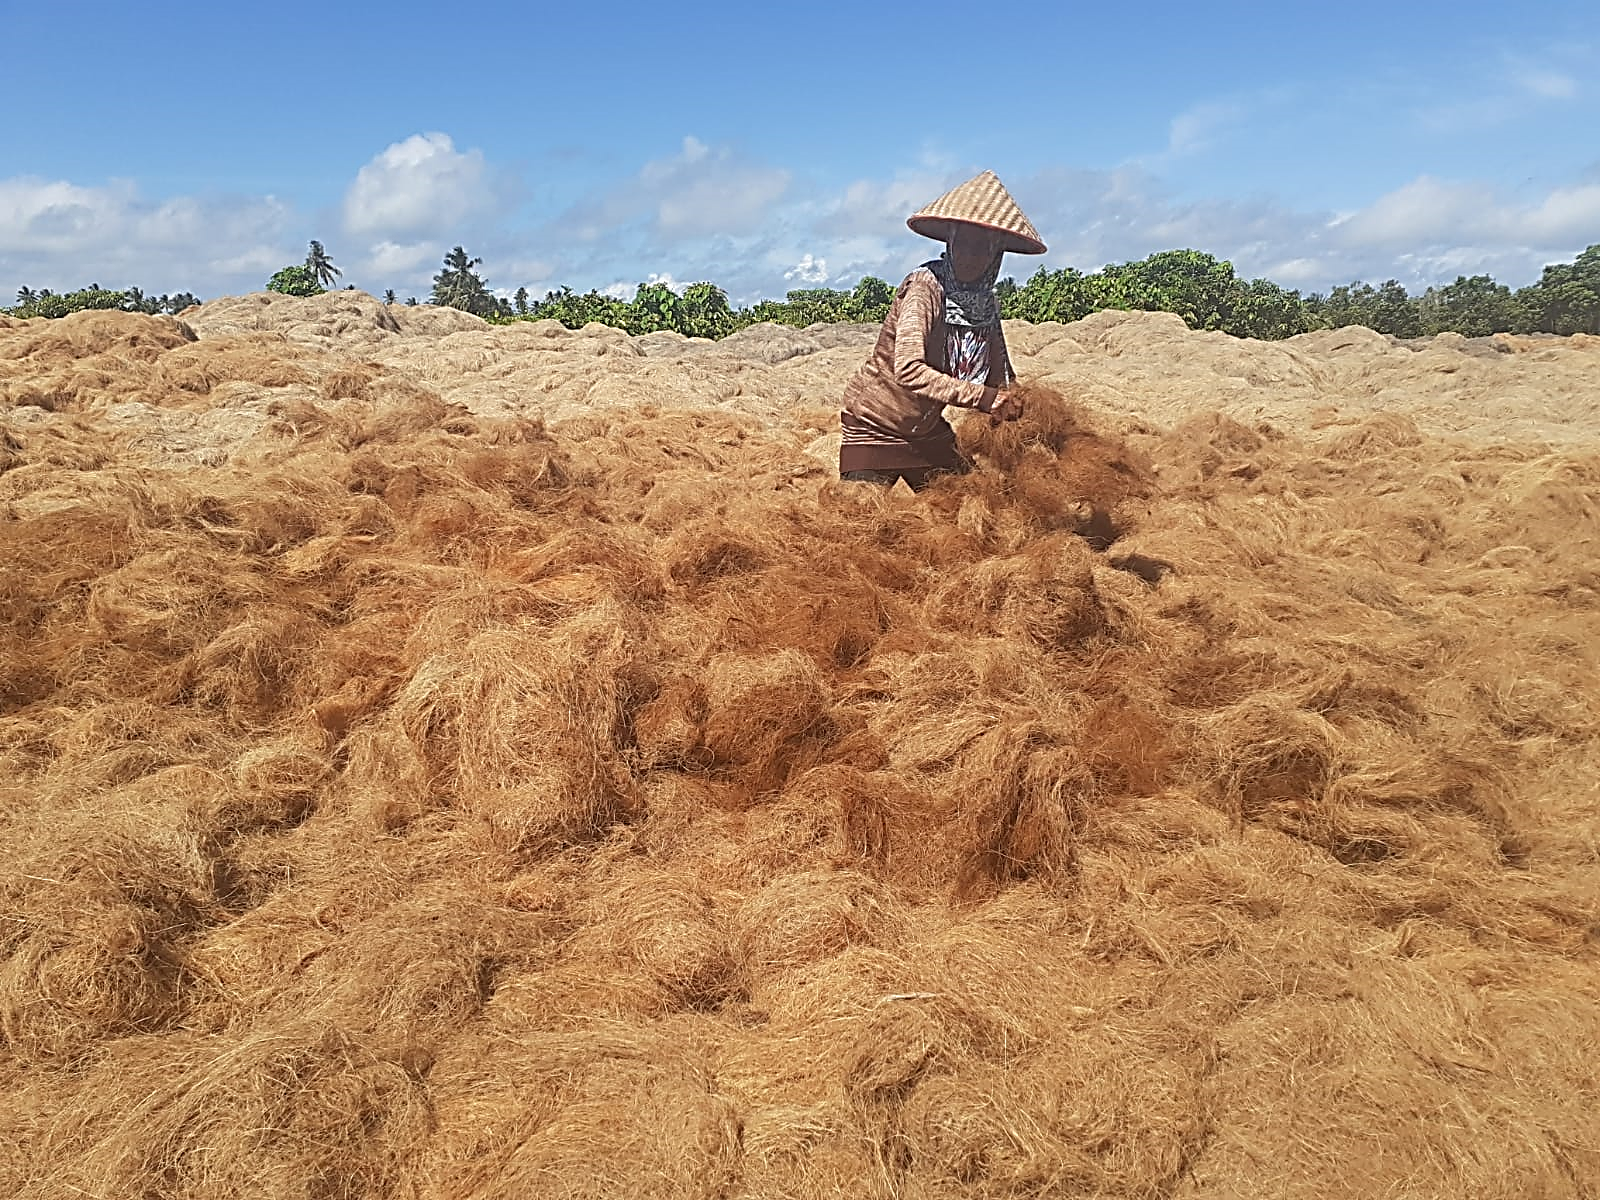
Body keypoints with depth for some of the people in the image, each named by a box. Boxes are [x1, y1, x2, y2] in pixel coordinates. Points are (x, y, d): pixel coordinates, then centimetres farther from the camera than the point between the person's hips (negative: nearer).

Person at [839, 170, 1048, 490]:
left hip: (928, 430, 6)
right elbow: (909, 370, -35)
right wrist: (984, 397, -37)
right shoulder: (924, 286, -22)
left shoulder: (987, 305, -1)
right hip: (874, 428, -6)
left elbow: (999, 378, 4)